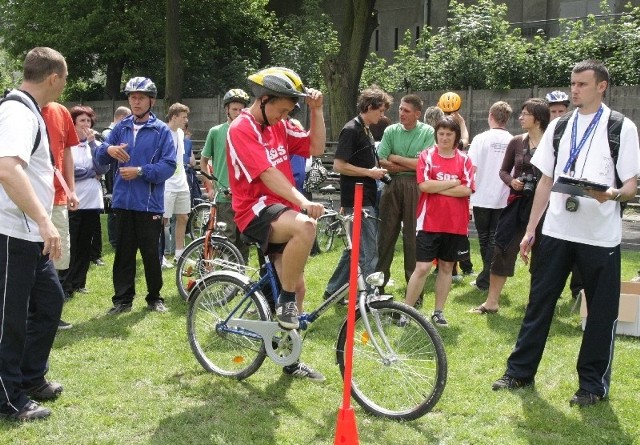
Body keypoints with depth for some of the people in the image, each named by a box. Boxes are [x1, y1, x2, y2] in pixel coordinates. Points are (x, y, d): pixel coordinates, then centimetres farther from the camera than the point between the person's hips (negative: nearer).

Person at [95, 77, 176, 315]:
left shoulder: (161, 130, 0)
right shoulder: (121, 127, 11)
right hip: (123, 201, 3)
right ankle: (123, 299, 17)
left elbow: (168, 165, -9)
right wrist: (108, 149, -15)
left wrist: (140, 171, -18)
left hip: (149, 202, -3)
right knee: (123, 253, 8)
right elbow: (100, 158, 8)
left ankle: (154, 297, 19)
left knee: (151, 253, 4)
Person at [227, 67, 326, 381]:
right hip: (256, 211, -8)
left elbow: (316, 148, 8)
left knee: (295, 284, 8)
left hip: (282, 211, 8)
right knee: (305, 226, -37)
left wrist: (316, 110, -2)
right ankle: (285, 301, -18)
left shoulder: (279, 126, 12)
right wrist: (304, 202, -34)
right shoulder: (242, 128, -13)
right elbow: (267, 174, -24)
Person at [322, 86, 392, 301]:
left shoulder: (366, 131, 16)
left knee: (355, 249, 15)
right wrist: (370, 172, -14)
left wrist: (377, 172, 10)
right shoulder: (351, 130, -13)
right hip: (357, 200, -10)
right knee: (368, 253, -7)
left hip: (367, 199, 10)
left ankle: (333, 290, 24)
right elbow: (339, 165, -19)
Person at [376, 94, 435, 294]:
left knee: (413, 235, 0)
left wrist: (396, 158, -3)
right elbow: (382, 162, -2)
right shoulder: (391, 131, 7)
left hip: (416, 187, -2)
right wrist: (411, 165, -7)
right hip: (392, 186, 3)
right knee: (386, 232, 5)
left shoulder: (427, 132, 0)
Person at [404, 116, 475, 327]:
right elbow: (424, 185, -13)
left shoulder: (464, 159, 5)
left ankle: (438, 312, 21)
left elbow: (467, 190, -6)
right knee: (422, 268, -5)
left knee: (446, 266, 10)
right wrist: (453, 182, -8)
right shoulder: (426, 156, 0)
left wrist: (438, 188, -11)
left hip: (455, 224, 3)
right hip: (429, 222, -3)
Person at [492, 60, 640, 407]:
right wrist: (530, 229, 10)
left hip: (600, 237, -3)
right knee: (539, 302, 9)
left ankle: (592, 384, 18)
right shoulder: (558, 127, 11)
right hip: (556, 232, 4)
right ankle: (520, 371, 21)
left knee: (601, 312, 4)